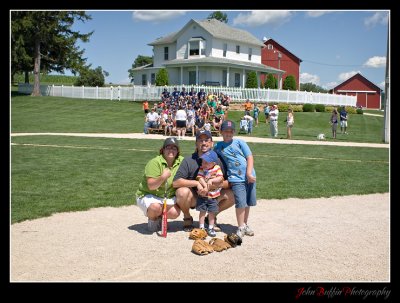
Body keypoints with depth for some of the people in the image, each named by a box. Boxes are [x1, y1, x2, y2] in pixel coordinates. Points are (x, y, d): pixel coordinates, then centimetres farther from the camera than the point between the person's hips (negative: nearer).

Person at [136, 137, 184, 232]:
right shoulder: (155, 162, -19)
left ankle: (159, 216, 13)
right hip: (148, 195, -4)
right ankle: (152, 219, 2)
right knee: (156, 207, -36)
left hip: (168, 197, 5)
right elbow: (151, 186, -24)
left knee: (175, 213, -22)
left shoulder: (181, 161, -4)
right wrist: (162, 177, -40)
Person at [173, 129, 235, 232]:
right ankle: (187, 218, -1)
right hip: (193, 198, -3)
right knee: (182, 192, -34)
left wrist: (216, 185, -26)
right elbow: (175, 182, -21)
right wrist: (197, 183, -28)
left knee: (232, 195, -18)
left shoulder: (218, 160, -3)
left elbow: (229, 182, -7)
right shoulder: (188, 160, -11)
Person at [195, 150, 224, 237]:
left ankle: (211, 228, 20)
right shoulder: (201, 169, -2)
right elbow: (200, 178, -15)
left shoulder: (217, 168, -4)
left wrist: (211, 180, -25)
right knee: (202, 211, 5)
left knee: (212, 212, 8)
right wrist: (205, 185, -28)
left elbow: (220, 178, -14)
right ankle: (201, 227, 16)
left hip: (213, 195, 0)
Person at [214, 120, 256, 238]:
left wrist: (249, 173, -10)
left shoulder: (239, 142, 5)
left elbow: (250, 157, 0)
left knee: (248, 202, 9)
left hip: (249, 176, 2)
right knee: (241, 203, -12)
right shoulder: (218, 147, 7)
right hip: (235, 178, -1)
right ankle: (241, 227, 3)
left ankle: (245, 224, 26)